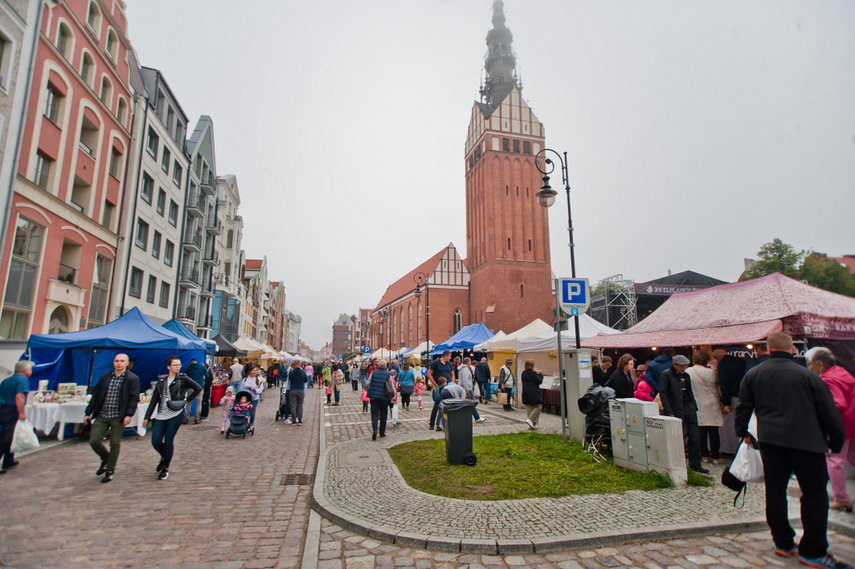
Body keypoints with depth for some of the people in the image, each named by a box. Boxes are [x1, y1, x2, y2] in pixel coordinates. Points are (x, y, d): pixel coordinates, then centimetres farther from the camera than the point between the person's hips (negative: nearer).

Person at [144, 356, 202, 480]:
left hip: (176, 414, -3)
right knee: (155, 441, -2)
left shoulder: (182, 378, 1)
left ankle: (165, 468, 14)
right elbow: (154, 399, 12)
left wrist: (187, 400, 2)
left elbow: (198, 388, 3)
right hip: (161, 414, 4)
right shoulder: (161, 380, 11)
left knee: (168, 440, -3)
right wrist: (147, 417, 11)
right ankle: (164, 457, 31)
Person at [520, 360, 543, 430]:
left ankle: (532, 425, 12)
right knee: (538, 406, 4)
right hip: (534, 393, -7)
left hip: (526, 393, 7)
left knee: (529, 407, 10)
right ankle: (530, 419, -10)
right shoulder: (533, 373, -15)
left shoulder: (523, 373, 6)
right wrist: (540, 374, 4)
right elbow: (539, 381, -12)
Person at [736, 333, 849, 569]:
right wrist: (837, 442, 13)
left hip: (770, 441, 3)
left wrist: (743, 432, 23)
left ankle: (783, 543, 19)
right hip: (806, 442, -3)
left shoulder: (752, 375, 4)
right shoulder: (808, 375, -3)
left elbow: (743, 407, 9)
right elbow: (829, 413, 0)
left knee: (775, 492, 10)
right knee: (814, 494, 5)